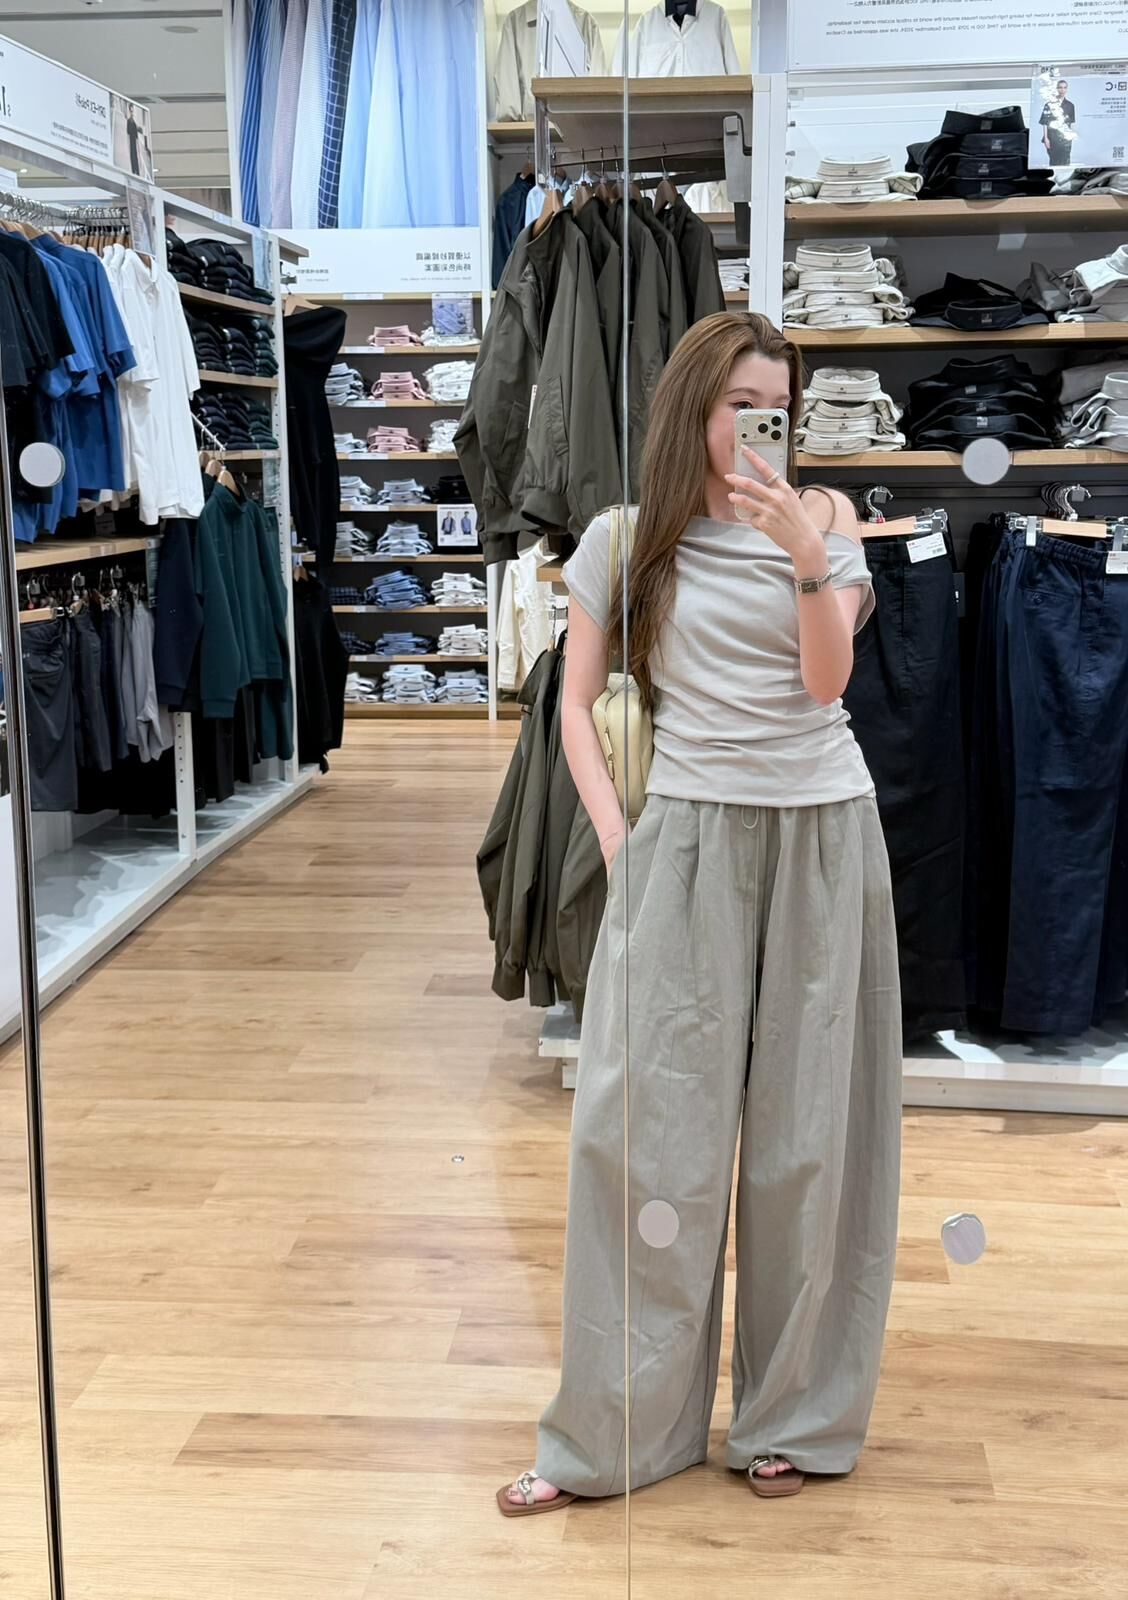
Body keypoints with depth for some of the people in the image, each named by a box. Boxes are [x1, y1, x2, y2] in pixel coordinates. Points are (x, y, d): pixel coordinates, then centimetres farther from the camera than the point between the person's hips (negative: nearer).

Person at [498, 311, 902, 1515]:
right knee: (649, 1122, -1)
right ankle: (611, 1432, 12)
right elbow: (578, 704, 7)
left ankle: (793, 1414, 23)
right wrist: (617, 835, -4)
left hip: (822, 832, 1)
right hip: (687, 831, -1)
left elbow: (826, 676, -7)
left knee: (806, 1123, 7)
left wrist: (810, 557, -22)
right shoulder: (625, 540, 4)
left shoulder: (822, 521, 5)